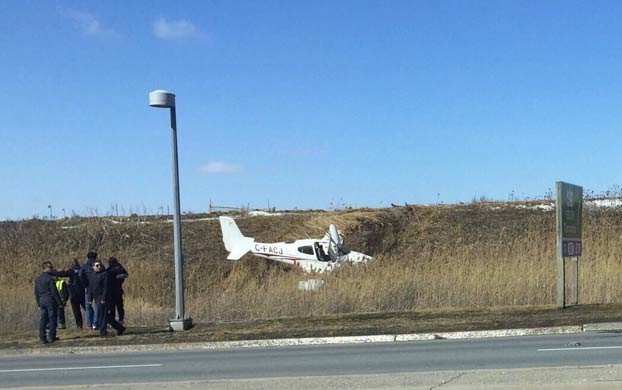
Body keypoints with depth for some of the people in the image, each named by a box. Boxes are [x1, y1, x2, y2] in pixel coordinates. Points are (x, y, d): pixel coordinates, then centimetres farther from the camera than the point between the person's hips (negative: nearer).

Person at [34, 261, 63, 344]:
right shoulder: (50, 278, -12)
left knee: (42, 319, 7)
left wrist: (38, 303, 21)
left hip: (41, 301, 6)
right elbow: (54, 292, -14)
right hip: (50, 300, -6)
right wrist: (59, 302, -9)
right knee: (52, 318, 2)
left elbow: (36, 293, 14)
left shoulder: (37, 279, 10)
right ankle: (51, 337, 4)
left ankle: (42, 338, 6)